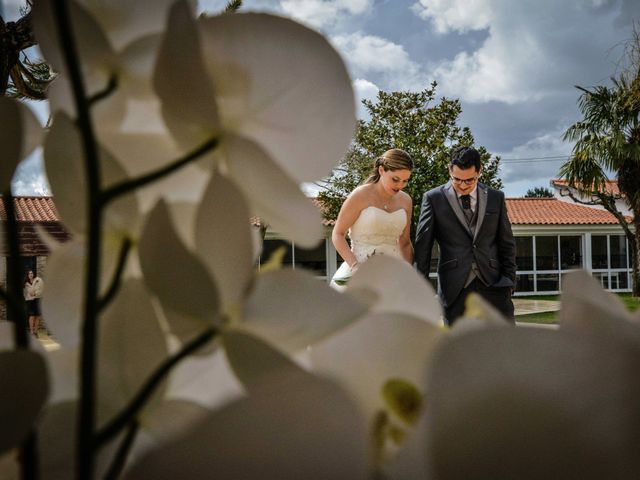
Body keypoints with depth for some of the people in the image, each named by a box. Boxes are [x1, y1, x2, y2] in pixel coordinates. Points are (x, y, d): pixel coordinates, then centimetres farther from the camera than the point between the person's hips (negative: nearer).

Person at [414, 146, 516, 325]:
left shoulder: (496, 198, 11)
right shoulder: (433, 198, 3)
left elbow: (507, 243, 14)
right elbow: (423, 246, 2)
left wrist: (508, 280, 4)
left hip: (492, 284, 2)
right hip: (455, 288, -2)